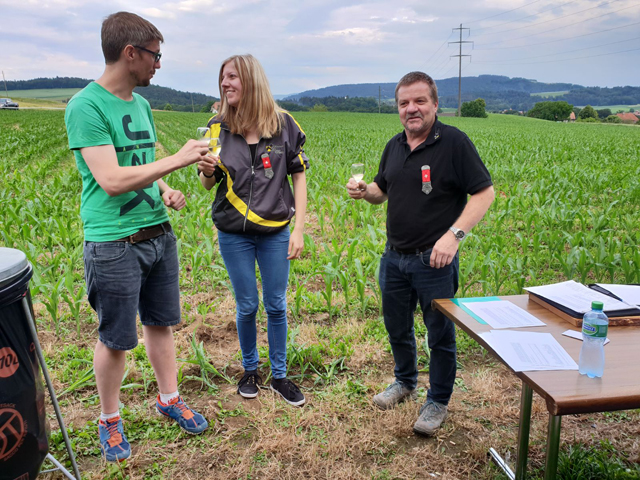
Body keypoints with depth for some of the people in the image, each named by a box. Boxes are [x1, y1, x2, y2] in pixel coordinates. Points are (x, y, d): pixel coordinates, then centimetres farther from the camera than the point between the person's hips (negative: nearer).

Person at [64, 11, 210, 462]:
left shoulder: (141, 104, 10)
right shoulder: (86, 107, -14)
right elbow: (112, 180, -22)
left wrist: (165, 191, 1)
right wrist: (178, 159, -19)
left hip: (159, 234, 7)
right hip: (115, 243, -7)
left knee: (160, 323, 17)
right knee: (115, 339, 8)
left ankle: (170, 398, 36)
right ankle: (110, 419, 30)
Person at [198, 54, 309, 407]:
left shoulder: (284, 124, -3)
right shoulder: (216, 127, -1)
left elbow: (299, 176, 1)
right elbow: (208, 185, 5)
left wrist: (298, 229, -4)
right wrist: (207, 171, -20)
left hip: (275, 232, 0)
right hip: (234, 234, 0)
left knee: (276, 305, 9)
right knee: (247, 306, 9)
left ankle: (279, 375, 27)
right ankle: (250, 370, 33)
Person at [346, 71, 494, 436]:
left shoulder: (454, 142, -11)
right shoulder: (395, 146, 9)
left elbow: (485, 192, -12)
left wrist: (455, 234, -23)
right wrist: (365, 191, -4)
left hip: (435, 260, -6)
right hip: (394, 258, 6)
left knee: (440, 334, 10)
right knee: (397, 327, 20)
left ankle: (438, 402, 30)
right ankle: (405, 382, 45)